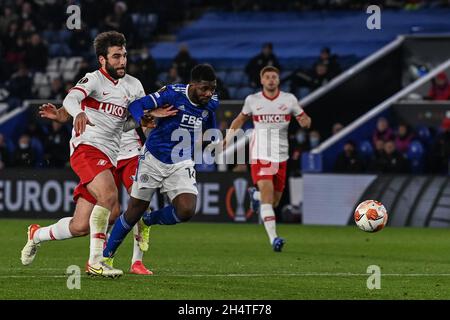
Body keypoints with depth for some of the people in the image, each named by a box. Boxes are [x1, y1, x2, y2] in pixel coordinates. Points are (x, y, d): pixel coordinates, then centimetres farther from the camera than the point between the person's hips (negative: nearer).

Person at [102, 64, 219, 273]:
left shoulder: (211, 103, -4)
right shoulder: (173, 94, -19)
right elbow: (136, 105, -21)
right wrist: (142, 120, -38)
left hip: (181, 165, 3)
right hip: (153, 159, -3)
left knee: (186, 211, -18)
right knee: (134, 212, 4)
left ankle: (149, 221, 14)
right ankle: (105, 256, 24)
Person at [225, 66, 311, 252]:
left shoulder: (289, 99, 2)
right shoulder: (252, 100, 2)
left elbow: (304, 120, 8)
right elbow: (240, 120, 18)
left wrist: (305, 122, -16)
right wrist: (227, 140, 13)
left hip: (281, 157, 3)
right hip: (260, 155, -3)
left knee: (274, 201, 10)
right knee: (267, 195, -20)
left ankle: (255, 195, 45)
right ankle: (273, 238, -24)